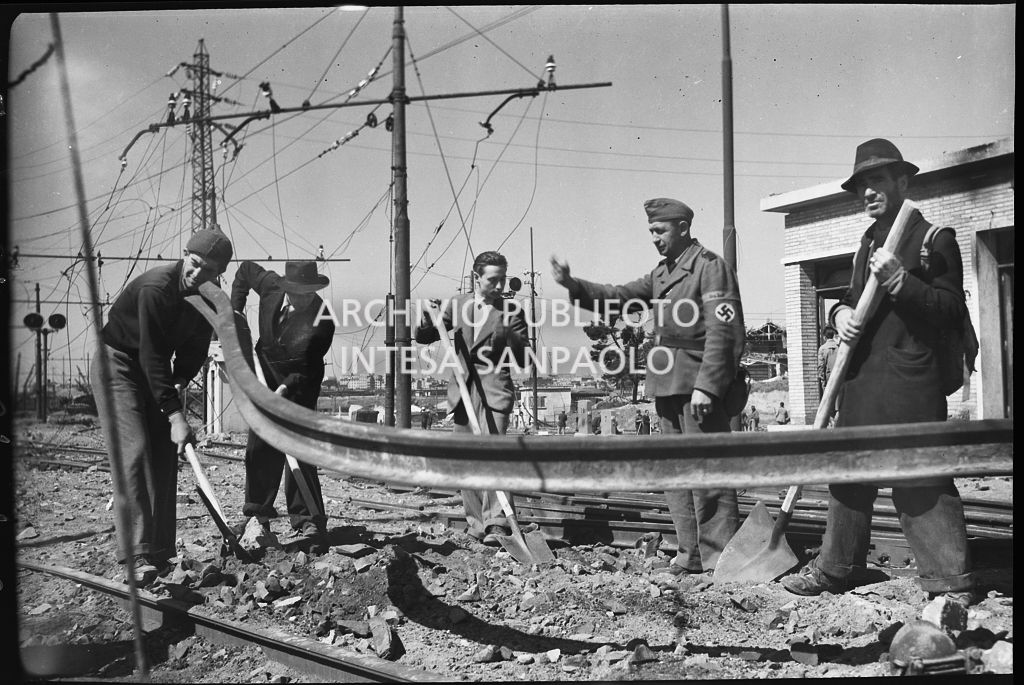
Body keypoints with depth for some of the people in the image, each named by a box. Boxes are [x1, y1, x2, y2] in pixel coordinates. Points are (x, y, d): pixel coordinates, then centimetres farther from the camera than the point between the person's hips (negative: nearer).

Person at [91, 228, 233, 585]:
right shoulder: (155, 287, -29)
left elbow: (195, 349, 3)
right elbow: (151, 356, -32)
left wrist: (178, 383, -17)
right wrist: (175, 415, -35)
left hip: (156, 369, 7)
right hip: (117, 364, -7)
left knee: (164, 455, 1)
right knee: (135, 452, -18)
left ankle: (161, 552, 7)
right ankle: (137, 555, -20)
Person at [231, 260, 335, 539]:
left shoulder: (321, 319, -22)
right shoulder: (271, 286, -11)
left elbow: (308, 369, -21)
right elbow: (245, 269, 10)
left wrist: (285, 390, -34)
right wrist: (236, 310, 2)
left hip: (299, 388, -4)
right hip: (266, 380, 4)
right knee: (259, 448, 5)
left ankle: (307, 519, -2)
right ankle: (258, 513, 18)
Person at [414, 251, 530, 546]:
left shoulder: (511, 311, 1)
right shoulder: (458, 303, 10)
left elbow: (524, 359, 0)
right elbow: (423, 337, 13)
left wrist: (509, 337, -18)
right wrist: (429, 319, -7)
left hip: (494, 389, -4)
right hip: (463, 389, 4)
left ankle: (497, 525, -14)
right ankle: (476, 523, 20)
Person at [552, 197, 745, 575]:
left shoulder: (710, 266, -8)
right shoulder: (660, 273, 18)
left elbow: (723, 332, -16)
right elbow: (618, 297, 12)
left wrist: (706, 386, -21)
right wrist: (573, 285, -1)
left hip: (700, 387, -9)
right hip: (667, 387, 9)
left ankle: (720, 558, 5)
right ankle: (692, 554, 22)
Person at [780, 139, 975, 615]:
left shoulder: (934, 238, -3)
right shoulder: (868, 243, 20)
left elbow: (952, 309, -10)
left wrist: (900, 281, -21)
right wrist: (841, 312, 4)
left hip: (911, 383, -8)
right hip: (861, 383, 8)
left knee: (923, 485, -6)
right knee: (849, 476, 14)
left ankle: (951, 585, 6)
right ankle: (834, 569, 26)